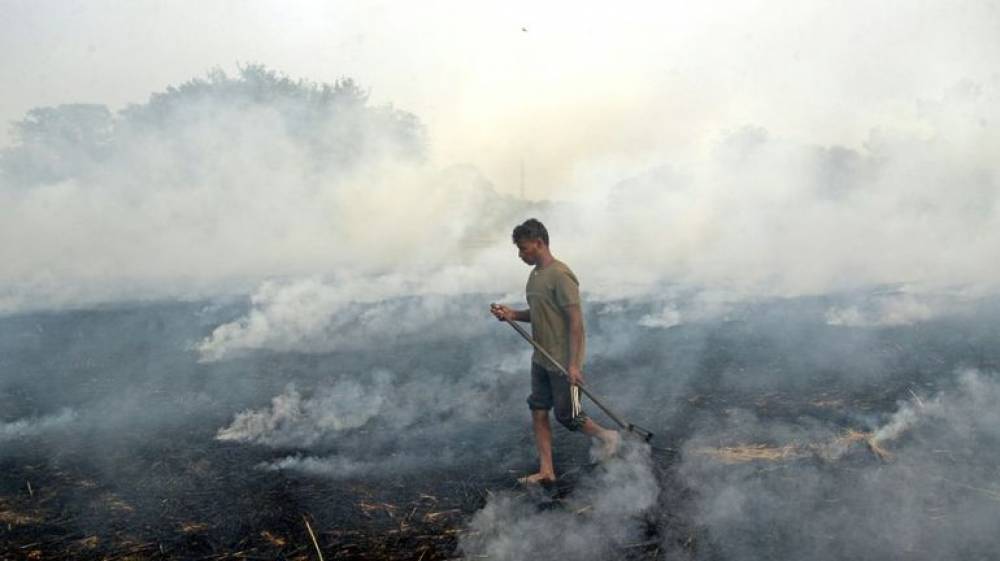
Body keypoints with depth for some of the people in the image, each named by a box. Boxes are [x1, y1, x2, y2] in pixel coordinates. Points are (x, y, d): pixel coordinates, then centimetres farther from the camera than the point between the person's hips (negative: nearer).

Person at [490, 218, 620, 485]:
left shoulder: (560, 276, -20)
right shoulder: (535, 275, 9)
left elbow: (575, 320, -21)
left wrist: (573, 364, -23)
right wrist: (512, 314, 1)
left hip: (563, 362, -9)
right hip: (541, 359, 9)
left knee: (567, 415, 3)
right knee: (538, 413, 9)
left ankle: (606, 437, 28)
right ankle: (546, 470, 19)